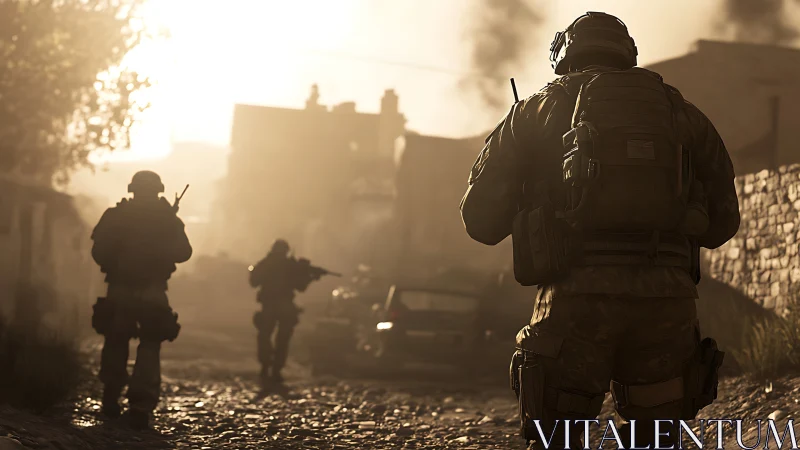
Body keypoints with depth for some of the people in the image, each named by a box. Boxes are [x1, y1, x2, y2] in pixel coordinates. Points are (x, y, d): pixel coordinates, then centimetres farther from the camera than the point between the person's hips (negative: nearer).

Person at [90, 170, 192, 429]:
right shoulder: (168, 219, 1)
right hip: (152, 293, -1)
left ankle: (111, 399, 23)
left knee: (116, 343, 20)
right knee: (149, 347, 4)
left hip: (119, 291, 1)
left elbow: (99, 252, -5)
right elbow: (183, 252, 4)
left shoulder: (115, 216, 1)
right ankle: (141, 406, -12)